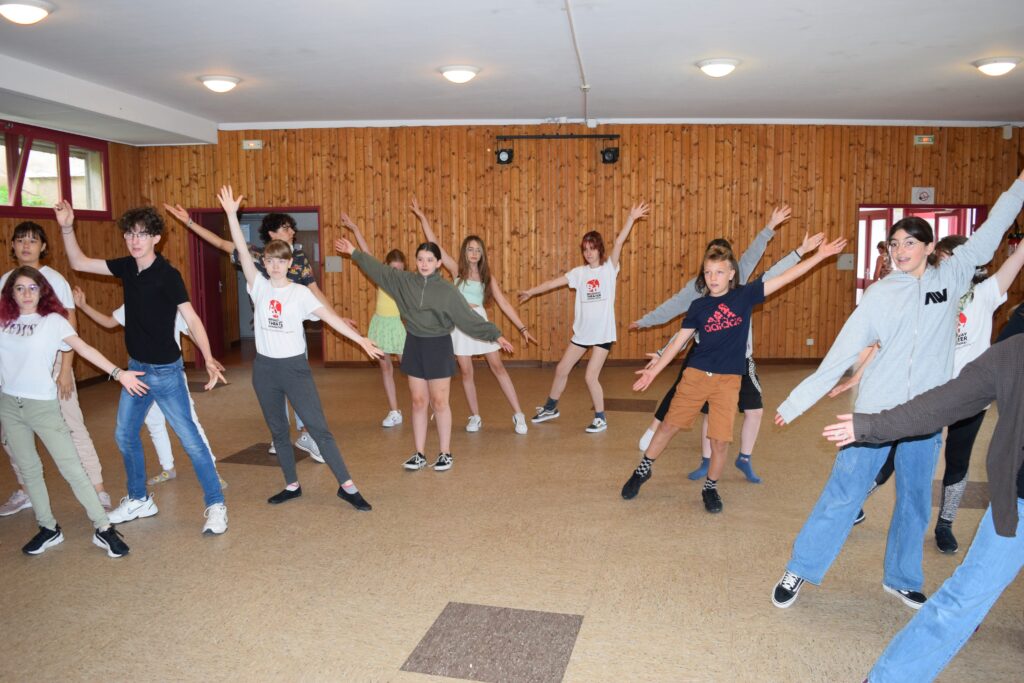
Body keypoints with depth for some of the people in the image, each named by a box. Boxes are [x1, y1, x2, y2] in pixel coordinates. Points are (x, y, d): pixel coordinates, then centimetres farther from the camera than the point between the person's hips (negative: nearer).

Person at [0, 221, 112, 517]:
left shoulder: (54, 279, -5)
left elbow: (70, 326, -8)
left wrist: (66, 369, -13)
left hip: (51, 364, -5)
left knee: (72, 428, -5)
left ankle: (99, 492, 1)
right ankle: (25, 491, 28)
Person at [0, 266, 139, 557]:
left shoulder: (52, 321, -5)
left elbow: (84, 348, -17)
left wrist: (117, 372, -27)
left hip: (43, 405, -4)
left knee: (72, 467, -6)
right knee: (28, 469, 11)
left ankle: (103, 528, -2)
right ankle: (48, 529, 23)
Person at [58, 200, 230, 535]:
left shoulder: (168, 275, -18)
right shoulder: (127, 267, 2)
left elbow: (192, 319, -23)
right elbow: (79, 263, 13)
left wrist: (208, 358, -36)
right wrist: (67, 227, -2)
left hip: (165, 370, -8)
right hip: (136, 367, 8)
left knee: (189, 438, -5)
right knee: (125, 434, 17)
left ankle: (216, 505, 4)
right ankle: (139, 500, 35)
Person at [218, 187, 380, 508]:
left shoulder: (300, 292, -4)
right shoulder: (259, 286, 1)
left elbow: (329, 316, -13)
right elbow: (242, 252, -7)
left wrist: (361, 339, -22)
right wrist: (231, 214, -15)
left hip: (294, 366, -3)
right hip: (264, 368, 3)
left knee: (318, 427, -4)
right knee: (278, 431, 13)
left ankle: (347, 486, 1)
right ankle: (292, 486, 27)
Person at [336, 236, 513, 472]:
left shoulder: (447, 289, -9)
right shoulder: (404, 281, 0)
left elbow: (469, 318, -9)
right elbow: (378, 269, 11)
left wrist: (495, 335, -13)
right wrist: (354, 253, 15)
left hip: (439, 347, -3)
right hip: (414, 346, 3)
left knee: (439, 402, 3)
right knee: (418, 402, 8)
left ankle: (445, 453, 15)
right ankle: (419, 454, 17)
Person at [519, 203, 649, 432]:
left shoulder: (609, 268, -5)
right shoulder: (579, 272, 5)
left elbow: (619, 243, -17)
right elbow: (554, 282, 10)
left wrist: (631, 218, -29)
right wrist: (531, 292, 12)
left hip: (603, 333, -5)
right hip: (581, 332, 5)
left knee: (591, 377, -8)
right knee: (561, 369, 13)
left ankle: (601, 419, 12)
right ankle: (550, 408, 34)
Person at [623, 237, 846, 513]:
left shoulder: (744, 295, -1)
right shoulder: (699, 306, 1)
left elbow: (785, 277, -4)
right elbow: (679, 341, 5)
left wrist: (820, 255, -8)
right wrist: (654, 370, 3)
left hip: (728, 380, -1)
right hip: (695, 375, 1)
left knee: (721, 440, 0)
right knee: (669, 426, 6)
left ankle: (710, 488, 22)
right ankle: (642, 471, 25)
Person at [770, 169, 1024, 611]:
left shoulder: (951, 277, 4)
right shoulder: (879, 294, -2)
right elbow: (842, 352, -4)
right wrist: (798, 401, -7)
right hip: (876, 409, -2)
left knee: (915, 501, 14)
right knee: (843, 494, -2)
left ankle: (901, 579, 32)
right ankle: (799, 571, 9)